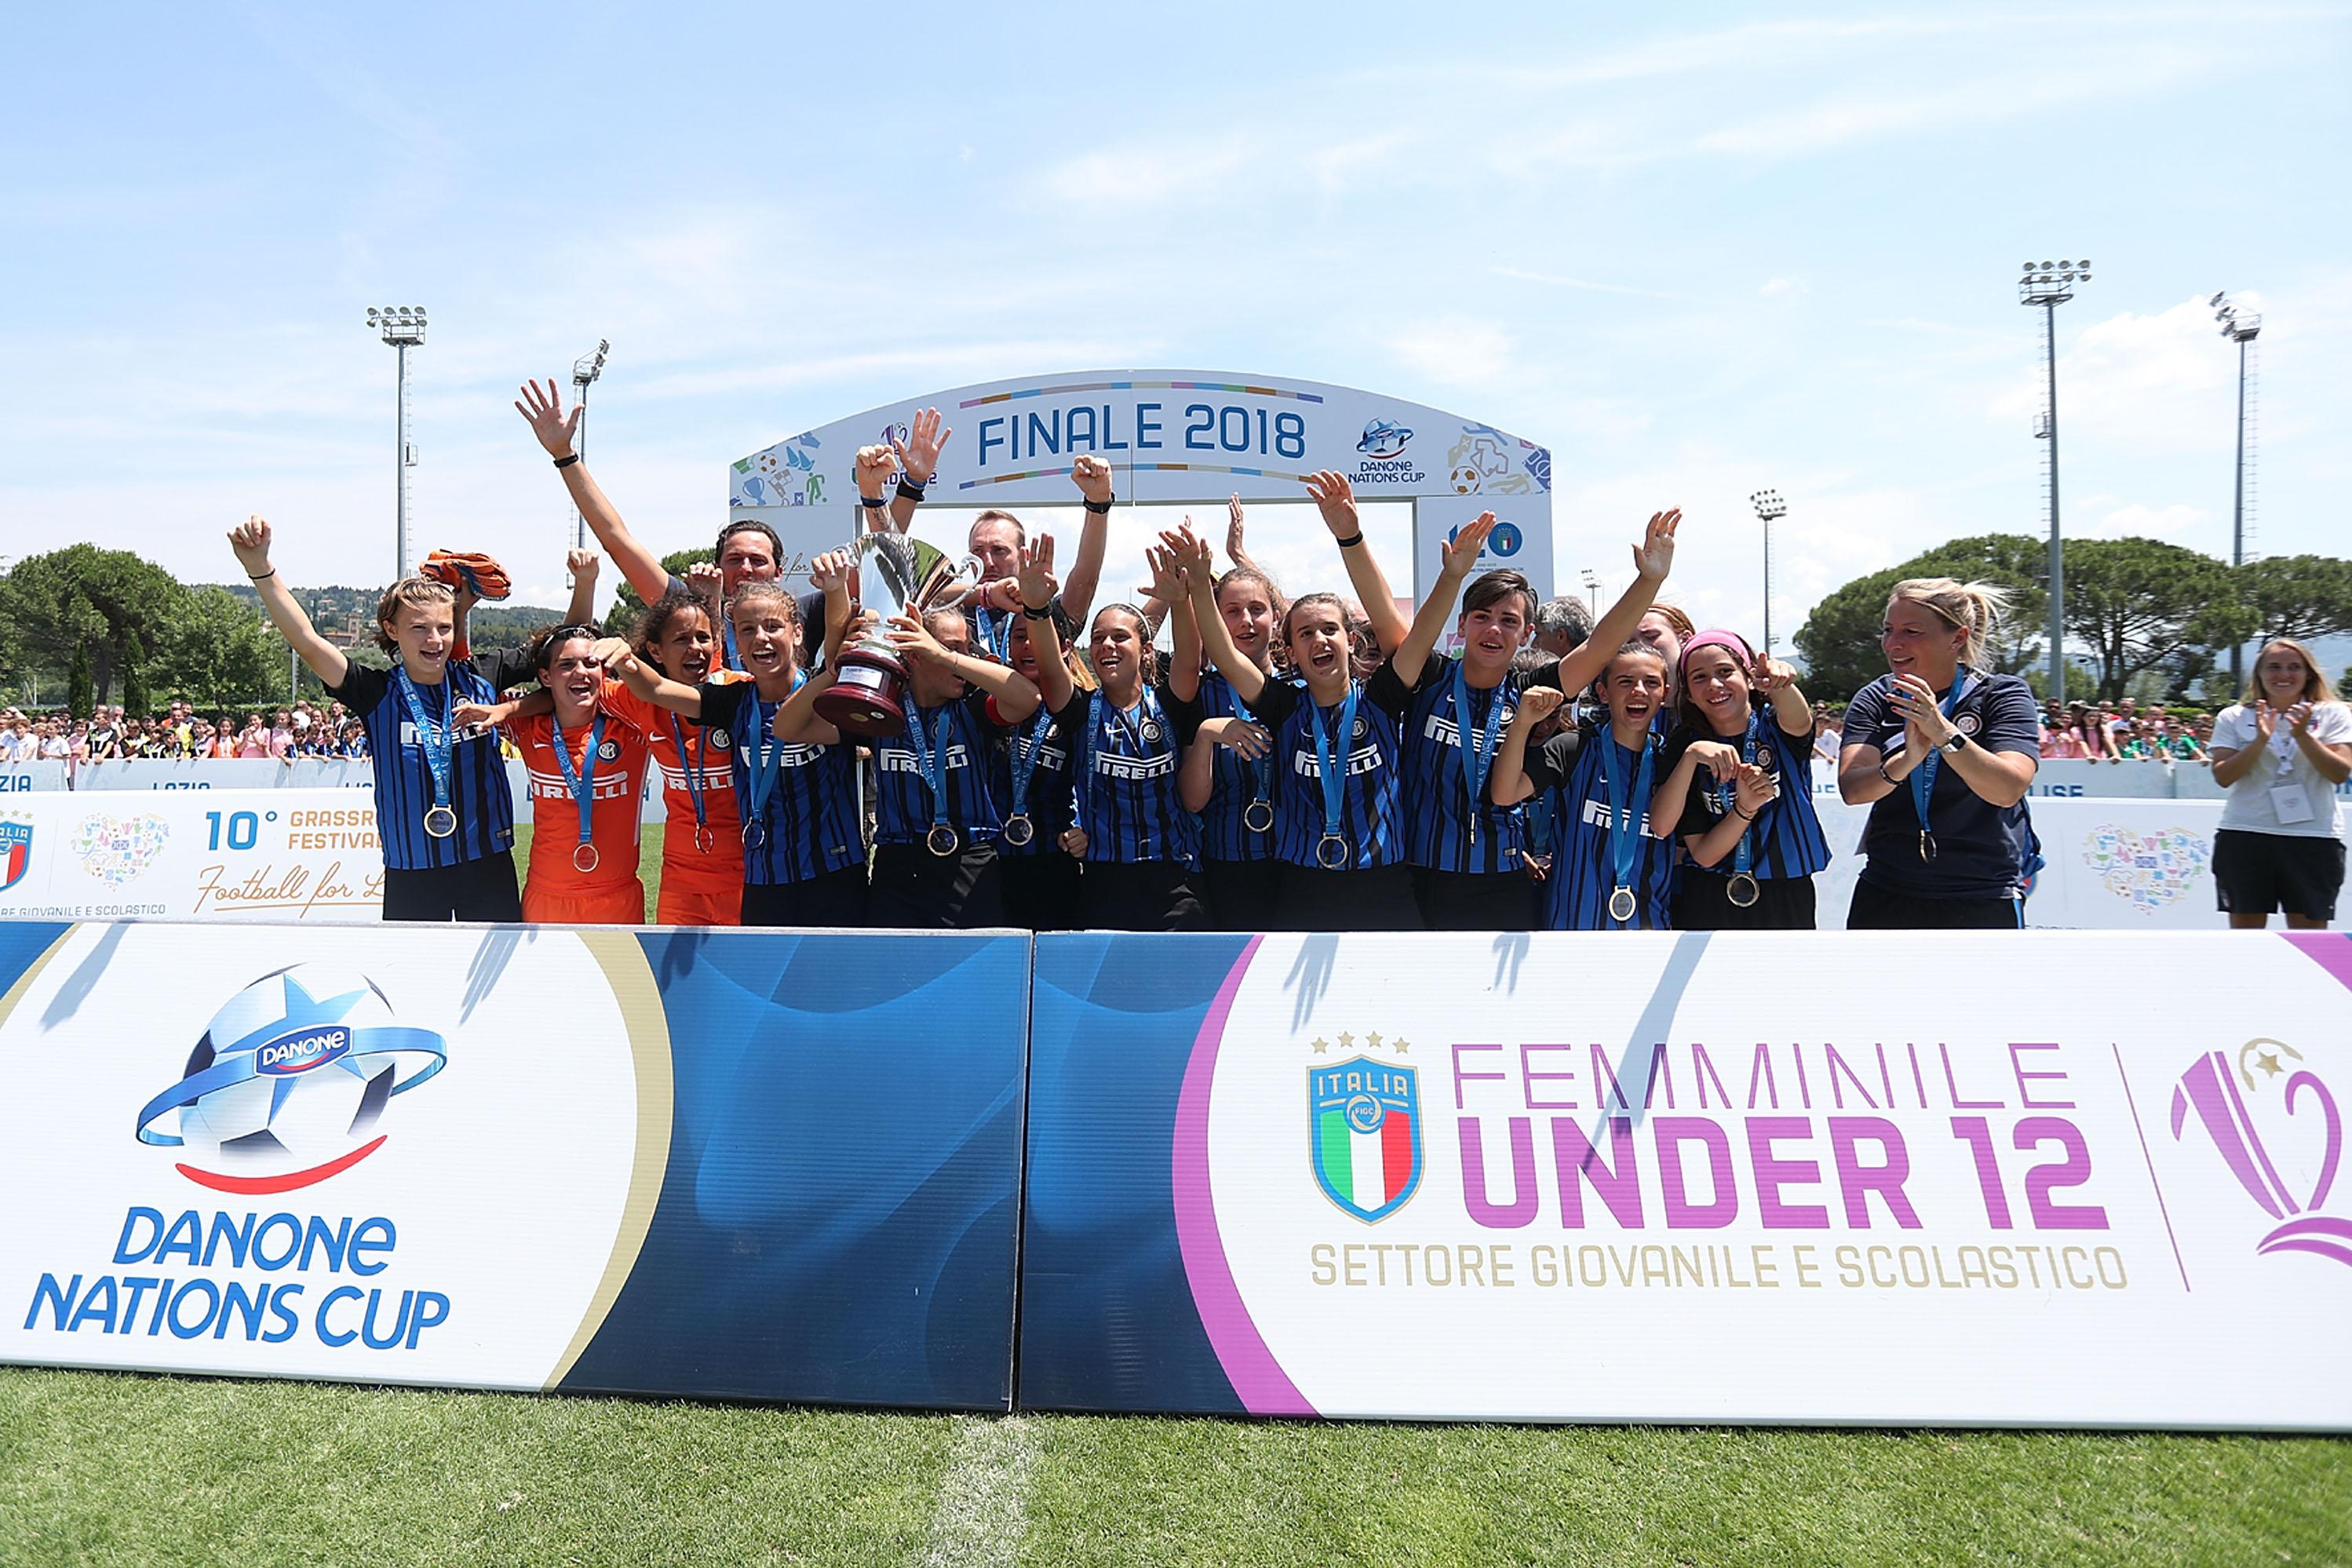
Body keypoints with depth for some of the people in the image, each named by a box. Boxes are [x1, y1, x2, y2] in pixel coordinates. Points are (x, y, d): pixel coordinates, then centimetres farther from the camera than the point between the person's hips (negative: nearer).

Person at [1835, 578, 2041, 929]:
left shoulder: (2003, 694, -4)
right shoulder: (1875, 700, 1)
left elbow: (2008, 789, -20)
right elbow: (1851, 789, -15)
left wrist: (1942, 732, -33)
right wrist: (1906, 761, -34)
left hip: (1983, 902, -2)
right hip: (1885, 897, 2)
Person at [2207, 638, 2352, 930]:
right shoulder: (2233, 717, 5)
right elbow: (2223, 777, -4)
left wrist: (2302, 735, -17)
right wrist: (2260, 740, -16)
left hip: (2314, 839, 0)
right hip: (2244, 837, 0)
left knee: (2310, 937, 2)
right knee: (2244, 935, 3)